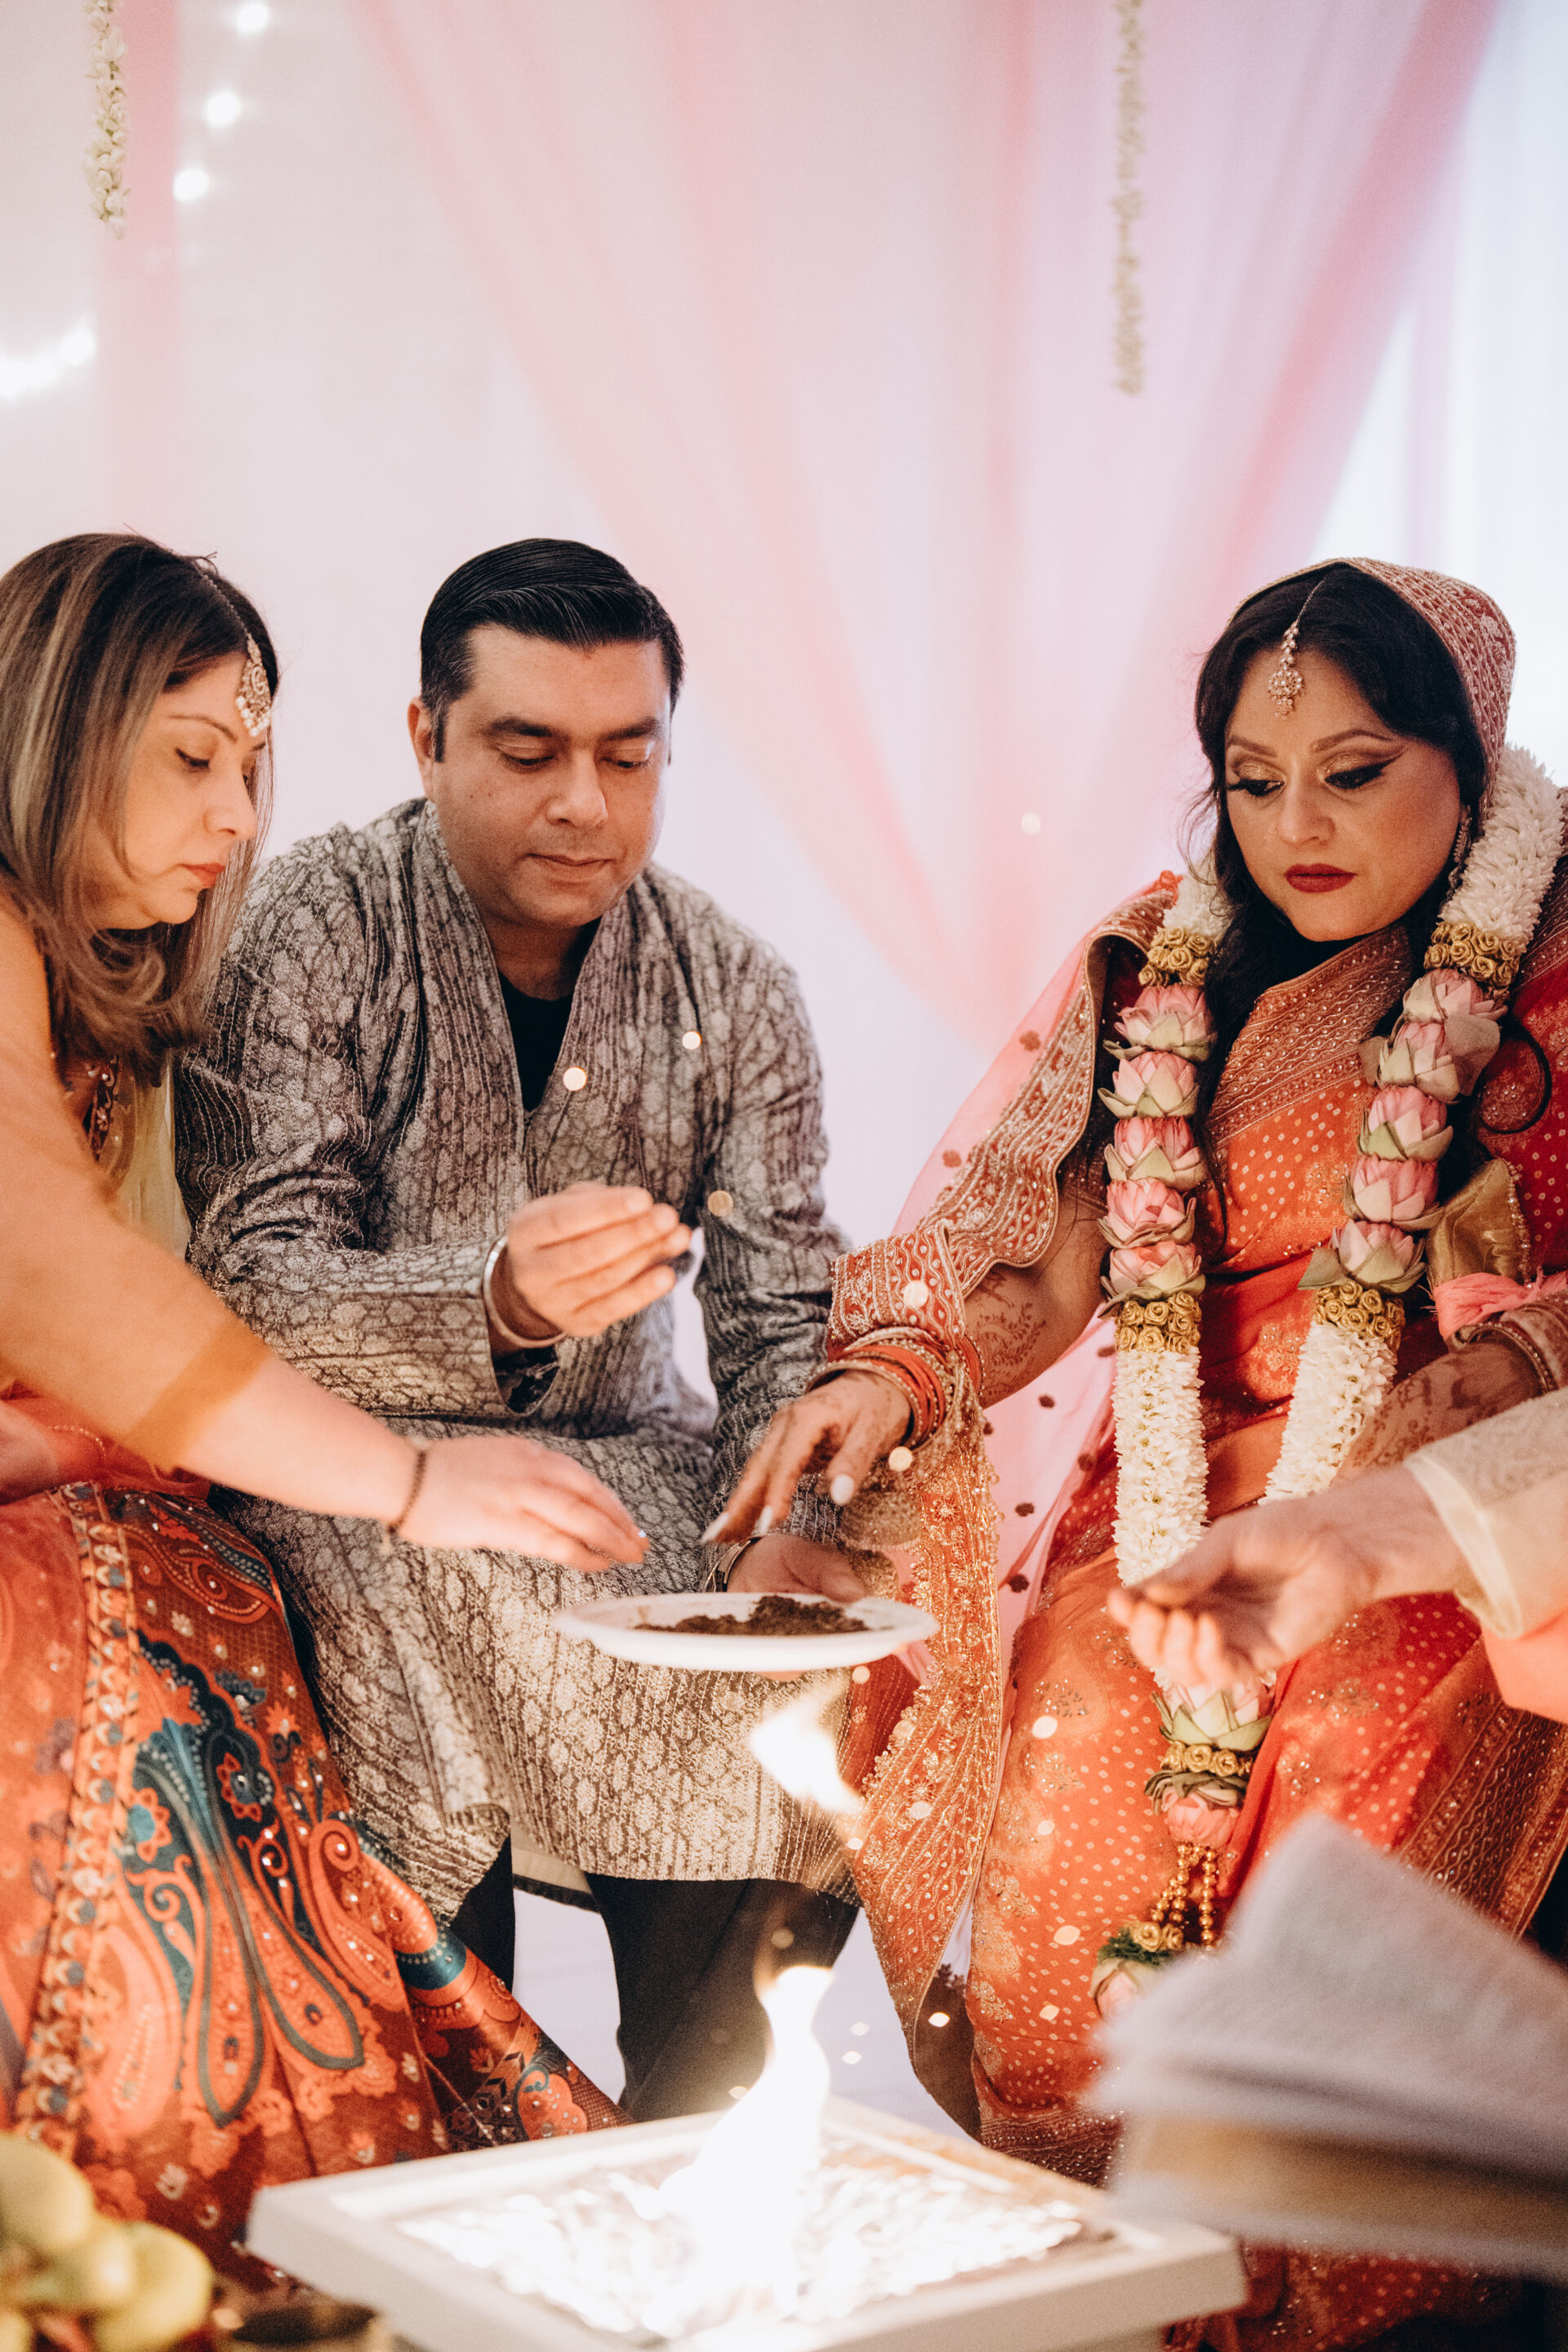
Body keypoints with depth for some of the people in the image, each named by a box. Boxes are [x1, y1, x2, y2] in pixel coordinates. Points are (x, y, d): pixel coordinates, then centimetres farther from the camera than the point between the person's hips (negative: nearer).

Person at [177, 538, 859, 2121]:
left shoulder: (731, 993, 2)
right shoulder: (309, 932, -10)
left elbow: (785, 1312, -2)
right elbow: (256, 1289, -18)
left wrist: (799, 1521, -25)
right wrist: (495, 1308, -39)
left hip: (624, 1454, 4)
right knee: (432, 1591, -34)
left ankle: (698, 2149, -3)